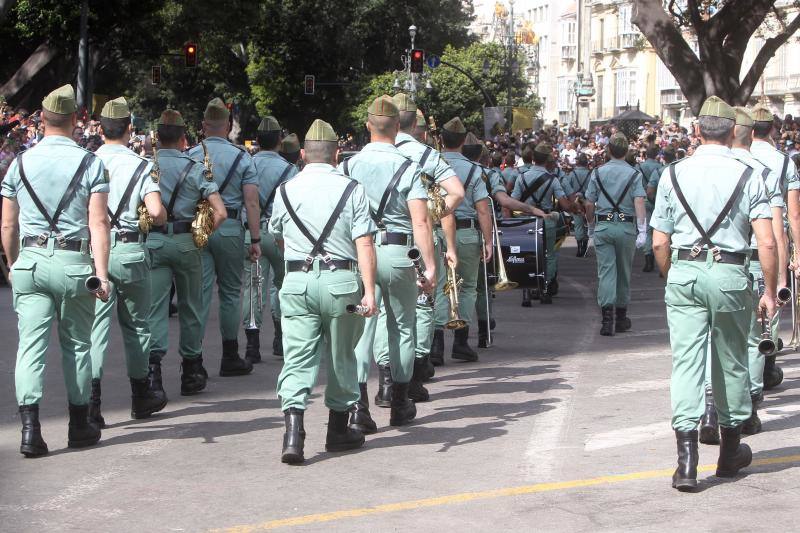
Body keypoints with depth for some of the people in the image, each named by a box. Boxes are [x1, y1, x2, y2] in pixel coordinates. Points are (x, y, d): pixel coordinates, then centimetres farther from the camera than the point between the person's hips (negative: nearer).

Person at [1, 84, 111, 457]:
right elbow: (98, 223, -9)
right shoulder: (91, 163, -2)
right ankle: (79, 427, 21)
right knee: (76, 345, 11)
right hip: (73, 262, -1)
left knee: (31, 343, 0)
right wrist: (101, 272, -10)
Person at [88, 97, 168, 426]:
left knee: (96, 324, 2)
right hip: (129, 250, -1)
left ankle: (91, 398, -10)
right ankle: (140, 396, 25)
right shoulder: (140, 166, -6)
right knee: (135, 324, 13)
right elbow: (156, 212, -16)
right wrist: (161, 219, 7)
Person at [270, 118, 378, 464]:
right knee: (341, 357, 14)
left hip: (297, 282, 1)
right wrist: (369, 290, -10)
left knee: (297, 357, -1)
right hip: (341, 281, -1)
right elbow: (364, 244, -9)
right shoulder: (351, 190, -2)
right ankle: (338, 430, 26)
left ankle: (293, 432, -18)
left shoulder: (286, 191, 5)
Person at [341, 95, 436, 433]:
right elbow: (420, 222, -12)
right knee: (402, 327, 13)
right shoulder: (408, 168, -5)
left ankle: (359, 408, -9)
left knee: (361, 327, 1)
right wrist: (430, 266, -10)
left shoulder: (349, 166, 2)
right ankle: (400, 405, 23)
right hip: (398, 253, -1)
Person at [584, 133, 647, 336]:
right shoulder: (634, 174, -2)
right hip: (626, 227, 0)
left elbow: (589, 204, 4)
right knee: (624, 272, 13)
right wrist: (642, 230, -13)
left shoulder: (598, 173, 3)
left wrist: (591, 226, 19)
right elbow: (639, 202, -12)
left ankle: (607, 317, -18)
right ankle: (621, 317, 22)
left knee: (606, 271, -2)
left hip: (603, 226, 0)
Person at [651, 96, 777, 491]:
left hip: (683, 272, 0)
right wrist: (770, 291, 2)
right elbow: (767, 242, -7)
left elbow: (660, 243, 4)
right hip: (730, 275, 0)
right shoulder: (747, 177, -1)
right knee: (731, 362, 14)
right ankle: (730, 452, 28)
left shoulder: (674, 174, 3)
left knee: (686, 360, -1)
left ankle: (686, 459, -11)